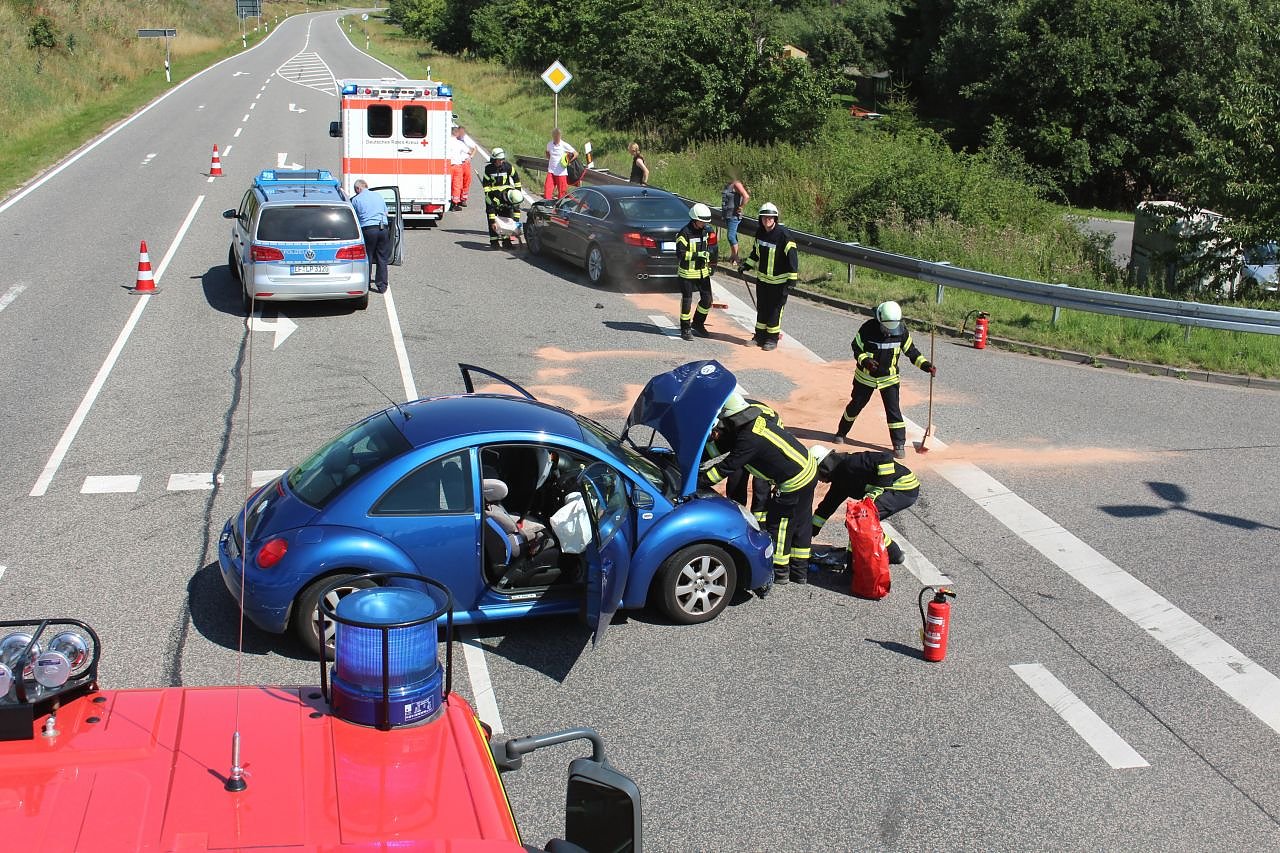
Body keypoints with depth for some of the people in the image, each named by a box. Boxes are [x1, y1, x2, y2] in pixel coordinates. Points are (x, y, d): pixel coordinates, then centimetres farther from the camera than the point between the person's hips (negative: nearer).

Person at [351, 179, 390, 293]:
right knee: (382, 258, 7)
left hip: (368, 229, -3)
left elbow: (353, 218, 9)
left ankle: (366, 284, 15)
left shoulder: (356, 199, 4)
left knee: (367, 258, 9)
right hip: (383, 229, 3)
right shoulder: (378, 196, 15)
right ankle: (382, 286, 8)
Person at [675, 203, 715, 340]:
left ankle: (698, 324, 26)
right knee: (687, 300, 1)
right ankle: (685, 329, 11)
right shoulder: (685, 233, -16)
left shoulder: (705, 231, 8)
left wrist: (708, 264, 22)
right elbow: (680, 254, -21)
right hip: (687, 272, -7)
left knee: (707, 299, 6)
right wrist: (698, 255, -27)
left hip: (702, 271, 7)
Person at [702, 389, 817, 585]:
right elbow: (733, 446, 17)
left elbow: (728, 467, -19)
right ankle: (800, 571, 32)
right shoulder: (759, 420, 4)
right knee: (801, 524, 19)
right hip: (810, 470, 9)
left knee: (777, 526, 9)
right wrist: (718, 437, 1)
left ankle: (780, 573, 23)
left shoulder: (749, 439, -25)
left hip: (793, 485, -9)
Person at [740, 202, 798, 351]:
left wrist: (792, 277, -22)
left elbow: (792, 255, -19)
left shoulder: (783, 235, -20)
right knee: (762, 307, 13)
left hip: (779, 280, -6)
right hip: (762, 277, 6)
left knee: (775, 309, -1)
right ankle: (760, 336, 23)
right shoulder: (760, 233, 1)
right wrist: (747, 265, 16)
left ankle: (772, 339, 8)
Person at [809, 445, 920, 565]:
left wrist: (876, 491, -26)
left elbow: (885, 459, -28)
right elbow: (827, 505, 22)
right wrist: (811, 531, 24)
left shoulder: (850, 464, -20)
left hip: (905, 489, -10)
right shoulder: (839, 480, 12)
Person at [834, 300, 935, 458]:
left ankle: (899, 444, 1)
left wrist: (926, 365, -14)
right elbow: (856, 347, -9)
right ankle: (841, 433, 34)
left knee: (893, 410, -7)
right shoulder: (868, 328, -21)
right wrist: (865, 360, -28)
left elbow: (911, 351, -3)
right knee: (856, 405, 13)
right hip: (866, 376, -1)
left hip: (889, 378, 1)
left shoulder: (901, 330, -13)